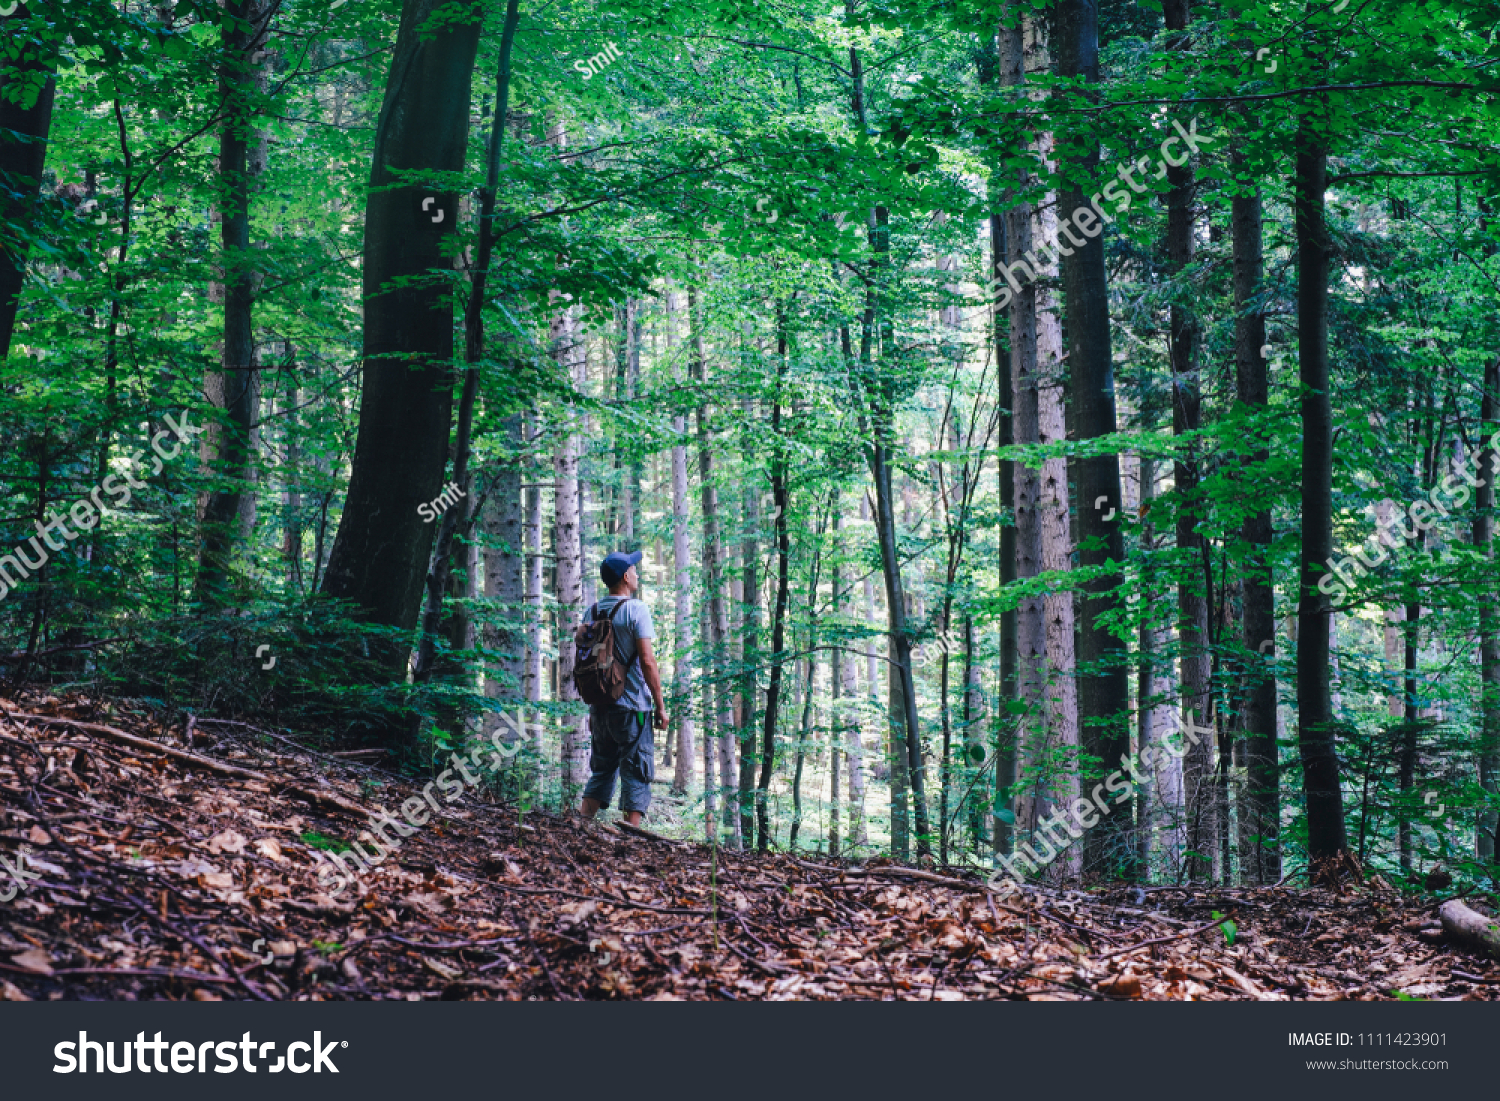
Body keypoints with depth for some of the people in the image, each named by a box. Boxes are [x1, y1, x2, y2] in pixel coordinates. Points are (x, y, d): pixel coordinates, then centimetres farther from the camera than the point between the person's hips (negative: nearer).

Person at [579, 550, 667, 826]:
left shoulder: (592, 612, 9)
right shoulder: (636, 609, -9)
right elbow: (647, 661, -14)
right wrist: (660, 706, -8)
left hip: (600, 707, 6)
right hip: (632, 705, -6)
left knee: (601, 771, 16)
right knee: (636, 775, 0)